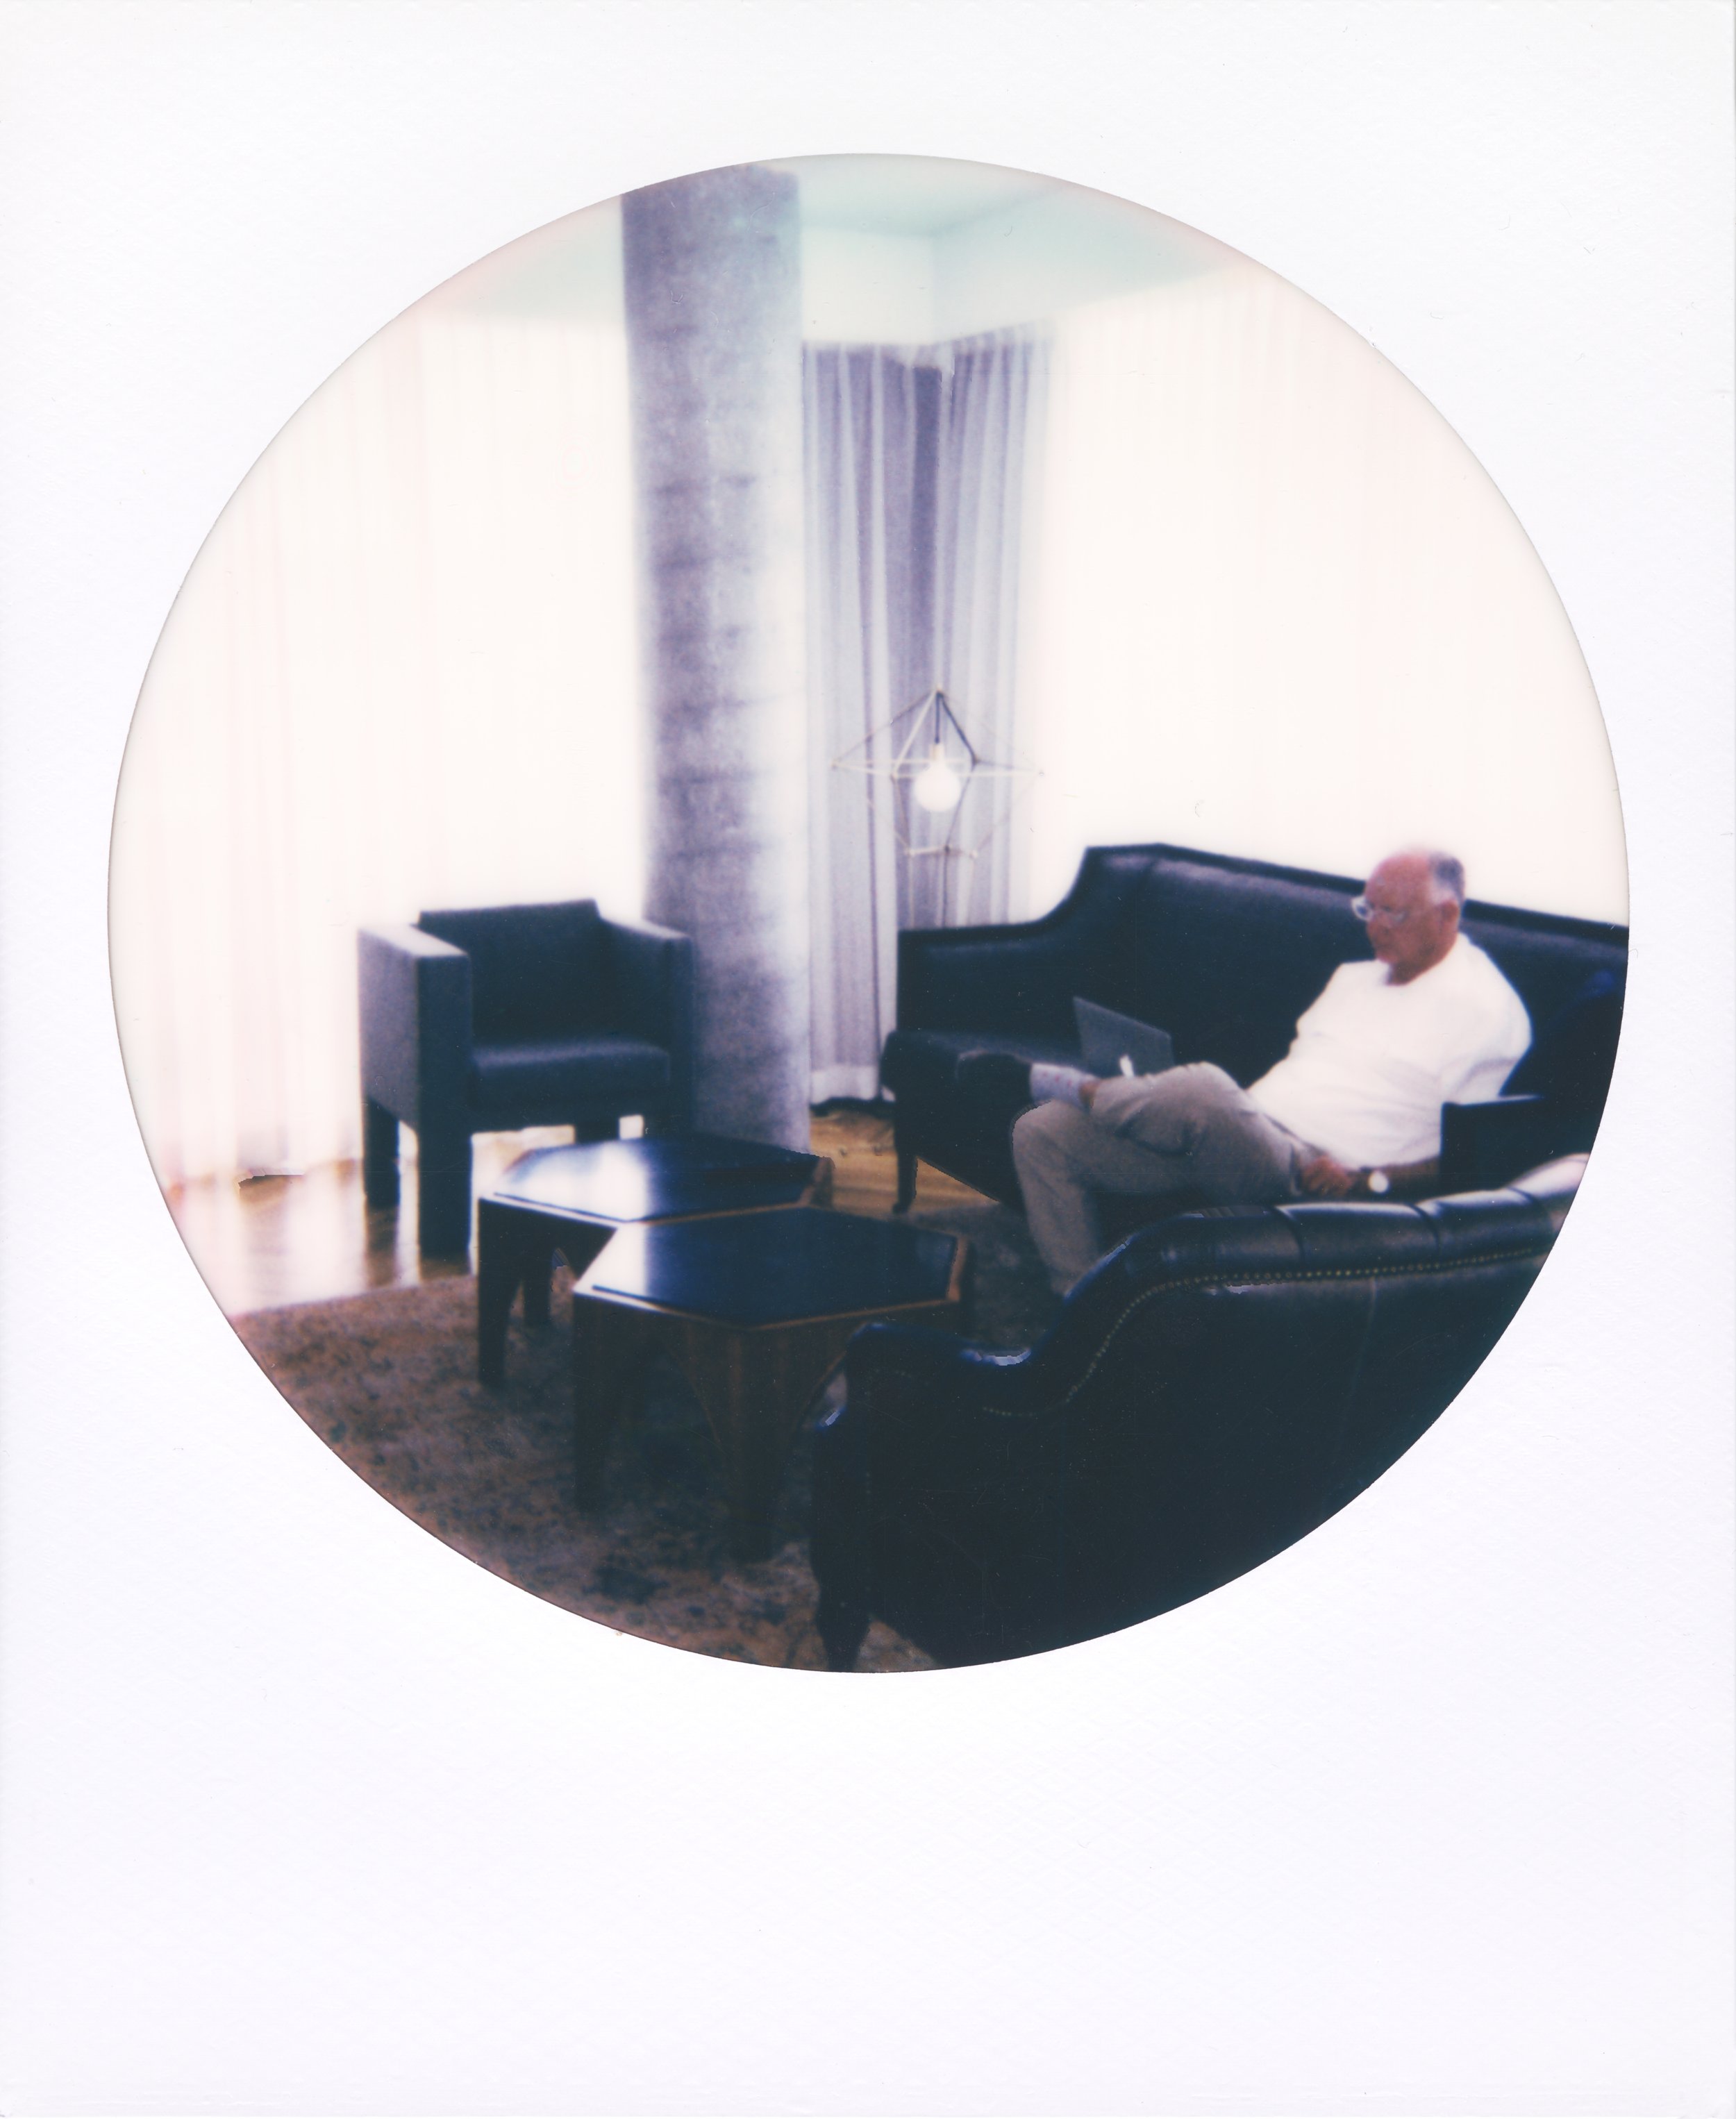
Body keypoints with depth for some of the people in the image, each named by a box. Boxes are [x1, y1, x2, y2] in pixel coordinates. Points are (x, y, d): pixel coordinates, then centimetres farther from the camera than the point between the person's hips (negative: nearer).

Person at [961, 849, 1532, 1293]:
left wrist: (1365, 1180, -18)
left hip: (1307, 1175, -8)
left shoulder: (1486, 1008, -2)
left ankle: (1071, 1085, -8)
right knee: (1042, 1132, -4)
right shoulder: (1355, 976, 23)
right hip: (1243, 1142, 8)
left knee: (1201, 1088, -40)